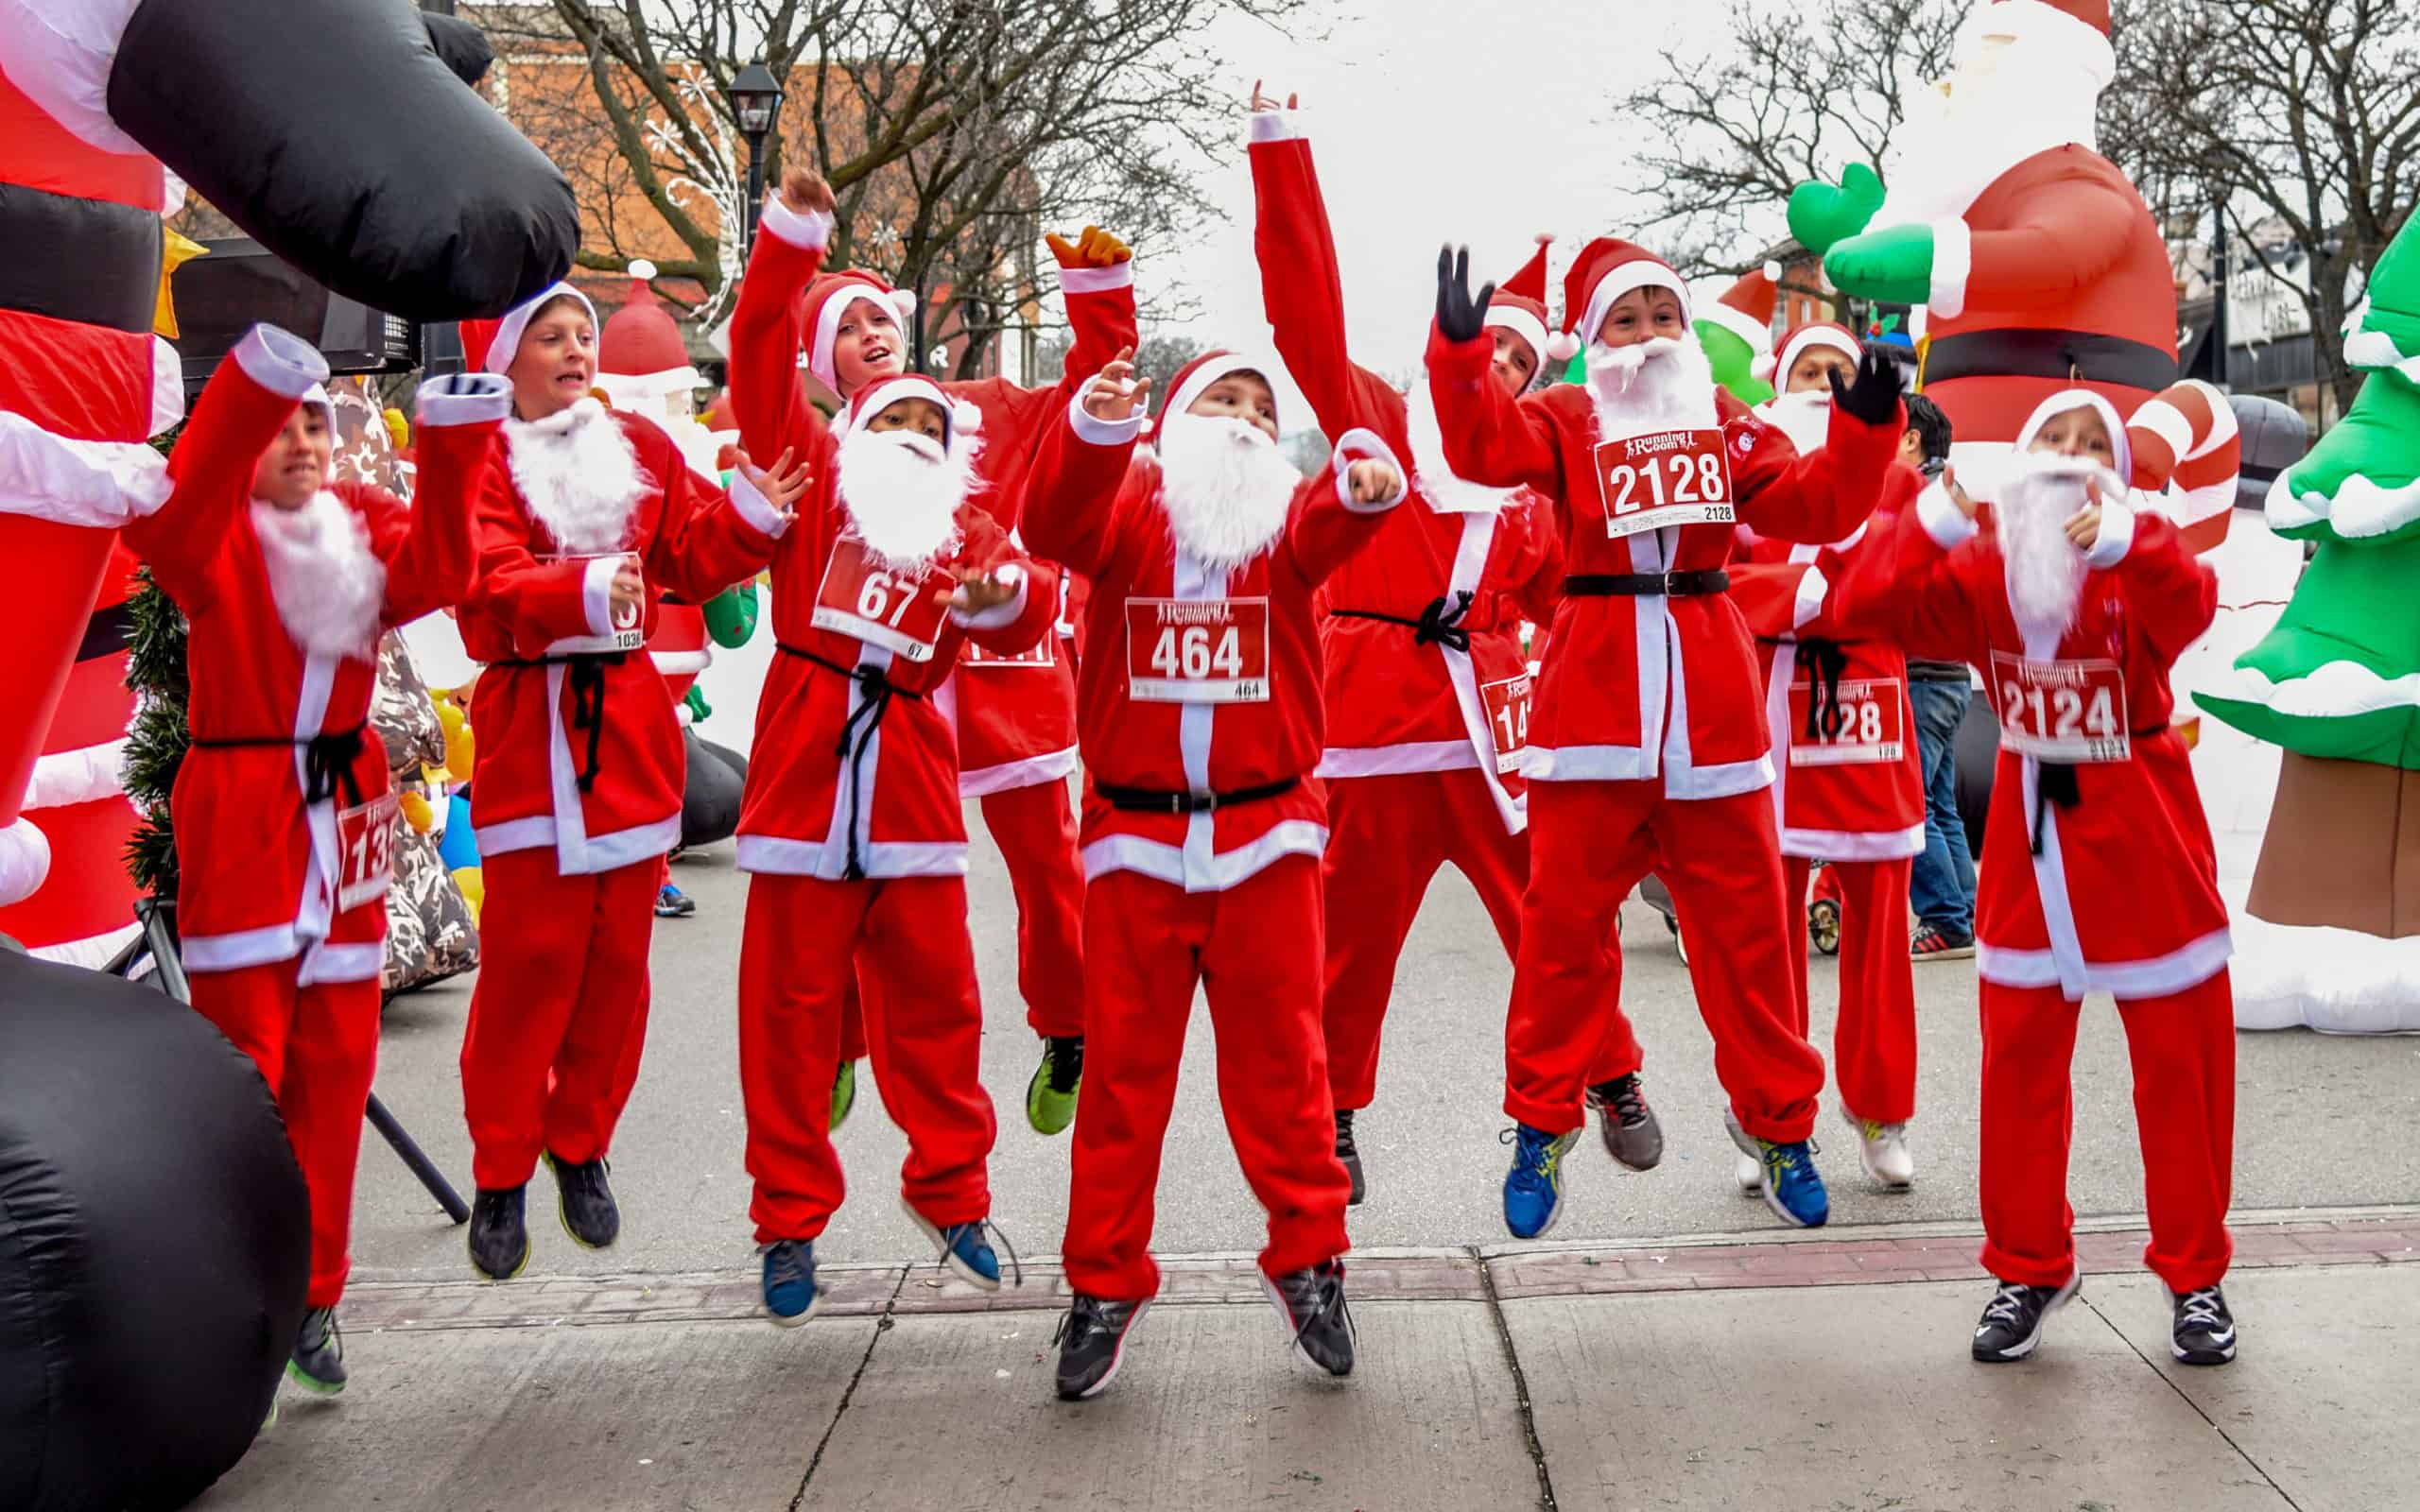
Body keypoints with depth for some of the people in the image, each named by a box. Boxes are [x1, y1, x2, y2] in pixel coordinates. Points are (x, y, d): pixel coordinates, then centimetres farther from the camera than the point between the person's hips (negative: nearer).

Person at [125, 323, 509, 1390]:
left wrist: (451, 448, -27)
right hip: (239, 826, -4)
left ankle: (312, 1293, 19)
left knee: (334, 1070, 8)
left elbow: (433, 571, -12)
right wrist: (251, 387, -42)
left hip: (345, 816, 4)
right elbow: (166, 523, -28)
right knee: (244, 1071, -5)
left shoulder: (362, 526, 9)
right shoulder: (215, 538, -3)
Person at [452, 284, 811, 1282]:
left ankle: (582, 1147, 23)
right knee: (530, 956, -3)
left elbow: (692, 560, 8)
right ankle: (502, 1174, 10)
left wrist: (751, 514, -10)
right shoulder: (480, 462, -3)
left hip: (629, 727, 4)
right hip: (530, 728, -4)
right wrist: (584, 590, -35)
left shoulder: (642, 447, 12)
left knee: (617, 955, 8)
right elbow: (490, 590, -18)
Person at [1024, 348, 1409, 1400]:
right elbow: (1051, 529, -17)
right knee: (1124, 1060, 7)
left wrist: (1366, 482, -42)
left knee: (1279, 1056, 8)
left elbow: (1328, 524, -18)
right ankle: (1105, 1281, 18)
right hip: (1135, 836, 0)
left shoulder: (1288, 522, 5)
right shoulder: (1126, 516, 4)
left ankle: (1307, 1255, 23)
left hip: (1264, 833, 1)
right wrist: (1092, 432, -37)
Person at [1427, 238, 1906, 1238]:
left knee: (1746, 924, 8)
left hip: (1712, 696, 2)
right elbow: (1483, 446, -14)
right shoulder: (1564, 421, 5)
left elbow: (1816, 507, 3)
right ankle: (1544, 1124, 17)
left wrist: (1863, 431, -13)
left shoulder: (1727, 425, 12)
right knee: (1564, 920, 2)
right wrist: (1460, 351, -30)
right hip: (1592, 692, -2)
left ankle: (1776, 1122, 23)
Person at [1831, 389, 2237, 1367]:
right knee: (2019, 1061, 7)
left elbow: (2190, 606, -32)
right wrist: (1936, 522, -31)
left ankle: (2194, 1274, 23)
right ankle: (2029, 1268, 22)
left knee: (2181, 1063, 7)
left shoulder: (2139, 562, -9)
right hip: (2030, 837, 2)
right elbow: (1870, 605, -16)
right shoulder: (1982, 570, -1)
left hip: (2142, 837, -2)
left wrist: (2122, 539, -48)